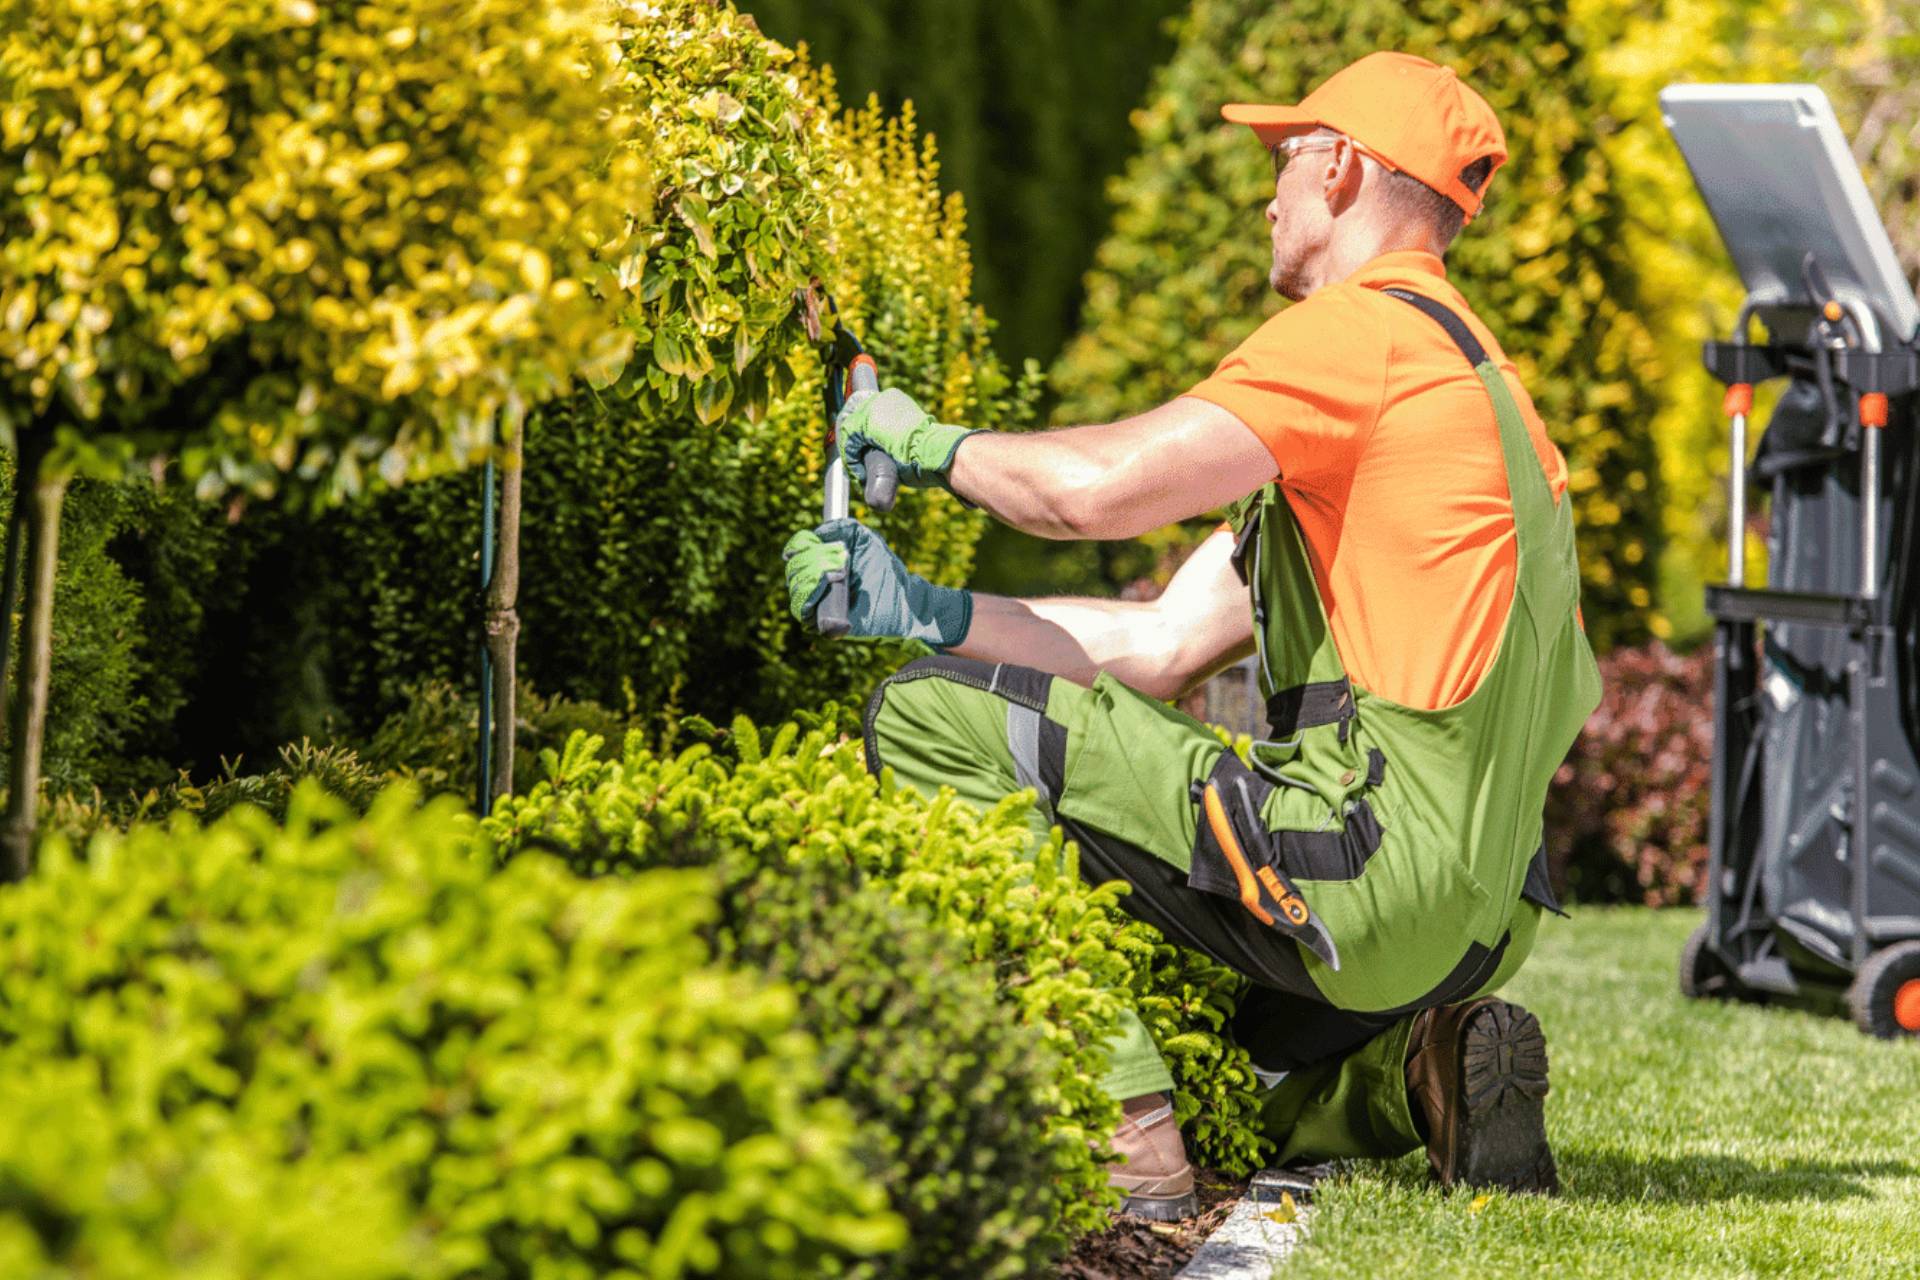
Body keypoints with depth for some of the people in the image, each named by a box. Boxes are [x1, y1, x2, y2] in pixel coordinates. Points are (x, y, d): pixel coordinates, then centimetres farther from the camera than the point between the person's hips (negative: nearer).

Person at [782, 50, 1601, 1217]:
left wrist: (931, 442, 2)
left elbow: (1098, 486, -19)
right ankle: (1419, 1070, 9)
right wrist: (918, 609, 12)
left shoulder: (1368, 330, -8)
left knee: (932, 720, -11)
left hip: (1374, 865, -10)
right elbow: (1161, 648, 19)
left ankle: (1128, 1144, -17)